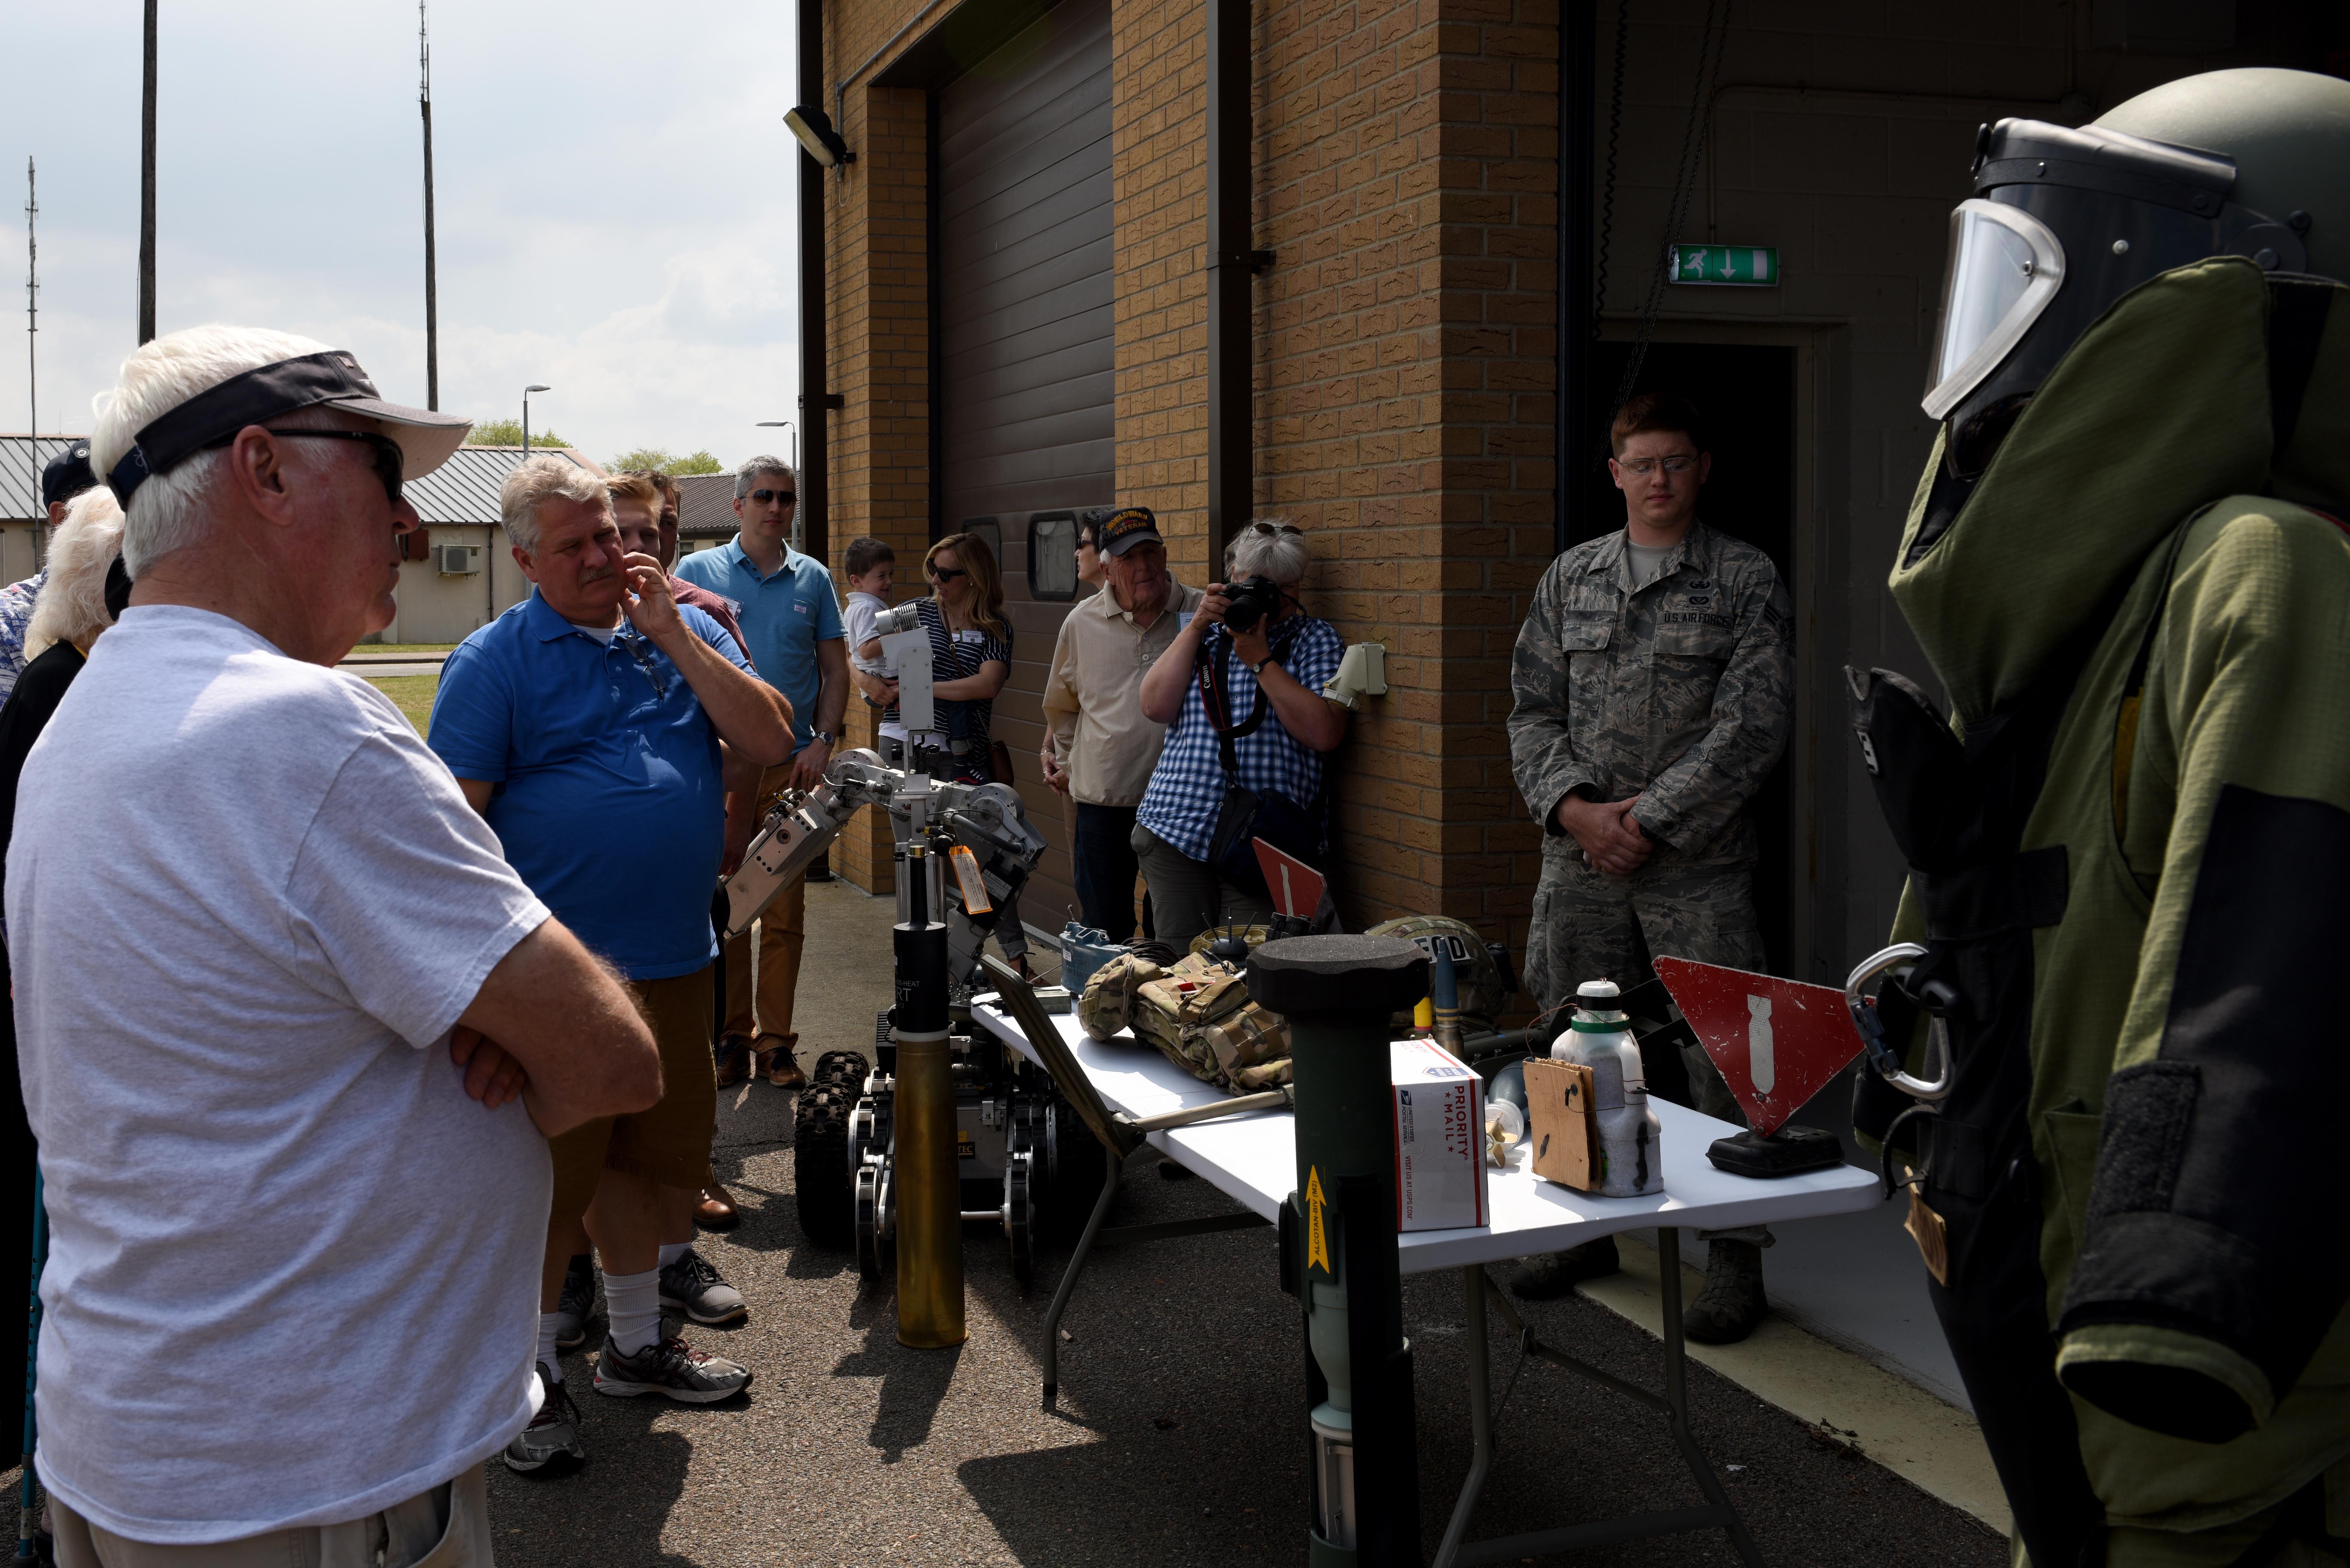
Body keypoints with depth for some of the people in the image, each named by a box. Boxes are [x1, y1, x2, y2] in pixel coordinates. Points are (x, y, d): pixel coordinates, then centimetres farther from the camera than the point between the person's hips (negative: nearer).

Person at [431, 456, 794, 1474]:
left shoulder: (684, 632, 10)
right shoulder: (494, 661, -5)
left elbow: (769, 744, -1)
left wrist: (672, 634, -7)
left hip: (676, 960, 6)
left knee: (653, 1150, 17)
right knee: (552, 1172, 1)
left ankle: (637, 1343, 33)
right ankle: (530, 1379, 16)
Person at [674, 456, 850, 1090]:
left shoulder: (813, 578, 10)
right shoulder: (697, 571, 4)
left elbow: (835, 668, 12)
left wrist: (823, 741, -1)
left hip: (793, 762, 2)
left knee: (785, 911, 3)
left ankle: (775, 1040, 10)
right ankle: (730, 1031, 16)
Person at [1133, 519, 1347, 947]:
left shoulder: (1315, 638, 7)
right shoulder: (1200, 630, 16)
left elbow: (1325, 734, -8)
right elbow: (1156, 707, 1)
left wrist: (1260, 660, -9)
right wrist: (1197, 627, -3)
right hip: (1177, 831, 3)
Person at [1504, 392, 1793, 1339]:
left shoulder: (1746, 580, 0)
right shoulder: (1570, 578, 12)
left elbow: (1753, 725, -8)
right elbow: (1532, 710, 10)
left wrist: (1651, 818, -12)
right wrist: (1575, 807, -7)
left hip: (1698, 862, -4)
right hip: (1579, 857, 4)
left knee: (1721, 1059, -2)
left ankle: (1736, 1258, 10)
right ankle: (1585, 1228, 27)